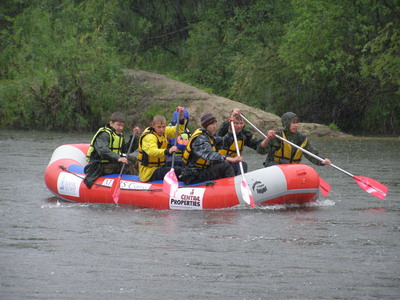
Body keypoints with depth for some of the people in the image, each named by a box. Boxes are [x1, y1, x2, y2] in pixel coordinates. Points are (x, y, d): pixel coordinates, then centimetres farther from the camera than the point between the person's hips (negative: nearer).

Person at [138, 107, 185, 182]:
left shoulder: (163, 132, 7)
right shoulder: (149, 137, -21)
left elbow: (178, 130, 13)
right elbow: (152, 151, -40)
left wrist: (181, 117, -3)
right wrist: (167, 151, -56)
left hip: (157, 168, 10)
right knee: (178, 170, -25)